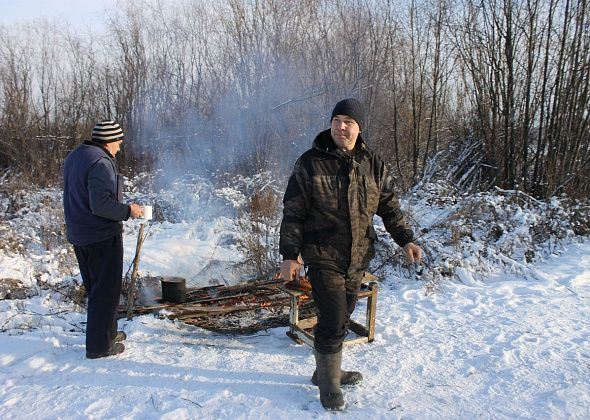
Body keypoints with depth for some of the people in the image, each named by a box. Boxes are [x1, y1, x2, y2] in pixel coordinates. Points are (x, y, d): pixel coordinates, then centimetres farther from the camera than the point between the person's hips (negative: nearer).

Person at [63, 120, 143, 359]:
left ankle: (108, 332, 34)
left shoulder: (73, 157, 12)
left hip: (79, 235, 10)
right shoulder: (100, 162, -20)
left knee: (94, 287, 19)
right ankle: (99, 345, 8)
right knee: (106, 290, 1)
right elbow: (102, 204, -27)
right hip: (102, 236, -10)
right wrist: (127, 211, -13)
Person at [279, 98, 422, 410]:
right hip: (323, 258, -5)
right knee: (333, 322, -6)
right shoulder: (311, 162, -7)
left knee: (342, 318, 16)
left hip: (358, 259, 5)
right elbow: (293, 212, -7)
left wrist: (405, 240, 3)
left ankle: (328, 370, 37)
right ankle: (328, 384, 16)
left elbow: (388, 206, 12)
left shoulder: (372, 164, 5)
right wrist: (289, 255, -10)